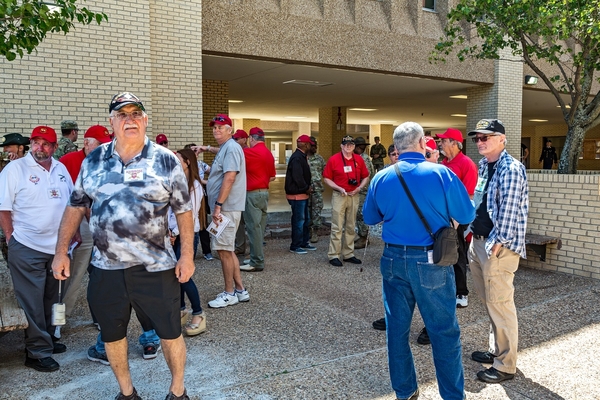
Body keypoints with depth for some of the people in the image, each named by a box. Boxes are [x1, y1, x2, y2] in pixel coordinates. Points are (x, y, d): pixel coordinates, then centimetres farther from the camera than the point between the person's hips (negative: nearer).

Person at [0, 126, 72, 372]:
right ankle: (37, 352, 9)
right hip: (27, 249, -6)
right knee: (32, 302, 0)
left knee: (51, 299, 17)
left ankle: (47, 339, 32)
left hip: (58, 247, 6)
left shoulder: (61, 169, 10)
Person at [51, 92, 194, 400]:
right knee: (112, 335, 16)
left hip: (156, 268, -3)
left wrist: (187, 255, -8)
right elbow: (75, 206, 10)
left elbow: (183, 211, -3)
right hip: (106, 268, 3)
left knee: (170, 333, 7)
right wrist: (61, 252, 7)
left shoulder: (165, 160, -4)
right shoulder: (93, 160, 5)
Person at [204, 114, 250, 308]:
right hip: (224, 207, 11)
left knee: (224, 249, -5)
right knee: (227, 249, 14)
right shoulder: (224, 149, 18)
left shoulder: (231, 148, -13)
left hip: (227, 207, -11)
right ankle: (240, 290, 21)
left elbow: (230, 178, -24)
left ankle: (230, 294, 6)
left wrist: (218, 204, -25)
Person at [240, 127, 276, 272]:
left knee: (254, 228, -6)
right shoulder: (269, 153, 13)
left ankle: (257, 262, -3)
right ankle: (257, 258, 20)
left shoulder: (251, 152, -14)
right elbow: (272, 177, 17)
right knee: (259, 227, 12)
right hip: (264, 193, 9)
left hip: (253, 194, -9)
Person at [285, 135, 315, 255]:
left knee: (305, 220, 18)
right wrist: (307, 188, -14)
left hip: (302, 194, 11)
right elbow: (297, 177, -26)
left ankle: (304, 243, 28)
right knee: (298, 220, -2)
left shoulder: (301, 157, 13)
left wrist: (308, 187, 4)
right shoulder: (297, 158, -20)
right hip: (297, 195, -11)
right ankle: (295, 246, 7)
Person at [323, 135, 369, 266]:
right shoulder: (333, 159, -7)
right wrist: (339, 189, -14)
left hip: (354, 196, 4)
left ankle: (348, 254, 22)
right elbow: (326, 178, -4)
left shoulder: (359, 159, 4)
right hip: (339, 196, -4)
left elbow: (365, 177, 12)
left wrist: (359, 187, -5)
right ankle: (333, 256, 2)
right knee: (337, 227, -4)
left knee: (351, 227, 12)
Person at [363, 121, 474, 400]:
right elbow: (467, 216, -2)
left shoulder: (381, 178, -1)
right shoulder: (441, 174, -10)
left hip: (393, 259, 3)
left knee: (397, 327, 14)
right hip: (431, 261, -3)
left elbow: (370, 218, 12)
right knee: (444, 331, 8)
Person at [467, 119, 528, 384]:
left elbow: (509, 210, -18)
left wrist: (498, 242, -17)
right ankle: (496, 350, 33)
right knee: (489, 301, 18)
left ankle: (506, 365, 10)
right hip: (479, 242, 9)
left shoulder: (511, 168, -15)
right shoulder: (484, 165, 13)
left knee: (500, 304, -2)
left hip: (498, 246, -9)